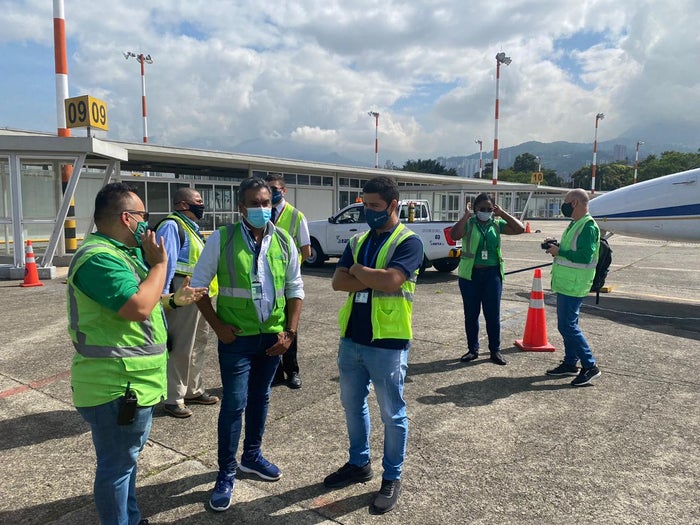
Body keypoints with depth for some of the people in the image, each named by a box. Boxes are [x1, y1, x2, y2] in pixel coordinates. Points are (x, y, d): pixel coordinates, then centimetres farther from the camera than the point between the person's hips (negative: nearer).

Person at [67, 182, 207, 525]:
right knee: (118, 465, 5)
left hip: (132, 381, 12)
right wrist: (159, 263, -19)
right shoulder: (100, 258, -23)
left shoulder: (118, 252, 13)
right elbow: (138, 307, -31)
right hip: (116, 385, -12)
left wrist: (174, 301, 8)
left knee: (127, 457, 25)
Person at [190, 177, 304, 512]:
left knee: (260, 398, 18)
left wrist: (289, 332, -3)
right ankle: (226, 474, 18)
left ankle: (251, 456, 38)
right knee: (234, 404, 0)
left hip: (272, 336, 4)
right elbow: (198, 284, -3)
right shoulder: (221, 239, -9)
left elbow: (295, 288, 5)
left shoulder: (284, 241, 0)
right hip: (236, 336, -3)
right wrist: (217, 325, -10)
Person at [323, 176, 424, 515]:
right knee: (352, 405, 19)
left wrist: (358, 270, -8)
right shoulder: (357, 241, 10)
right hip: (351, 338, 7)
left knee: (392, 413, 9)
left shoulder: (409, 242, -9)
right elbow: (338, 282, -2)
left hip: (387, 342, -6)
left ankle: (392, 478, 26)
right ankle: (359, 464, 38)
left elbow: (391, 281, -24)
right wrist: (374, 280, -15)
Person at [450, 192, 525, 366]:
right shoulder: (468, 223, -3)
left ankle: (495, 350, 19)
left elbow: (520, 229, -2)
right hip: (470, 274, -1)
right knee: (471, 314, 8)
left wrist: (502, 213, -4)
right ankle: (473, 349, 21)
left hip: (492, 274, 1)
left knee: (493, 314, 6)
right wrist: (466, 215, -17)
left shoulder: (497, 224, 6)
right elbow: (454, 235, -21)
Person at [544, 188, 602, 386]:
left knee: (567, 326, -9)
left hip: (574, 286, -10)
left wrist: (560, 252, -17)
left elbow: (585, 256, -25)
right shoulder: (574, 224, 14)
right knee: (567, 325, 16)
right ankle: (570, 364, 26)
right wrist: (557, 249, 4)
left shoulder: (588, 226, -17)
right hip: (565, 283, 10)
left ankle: (590, 366, 0)